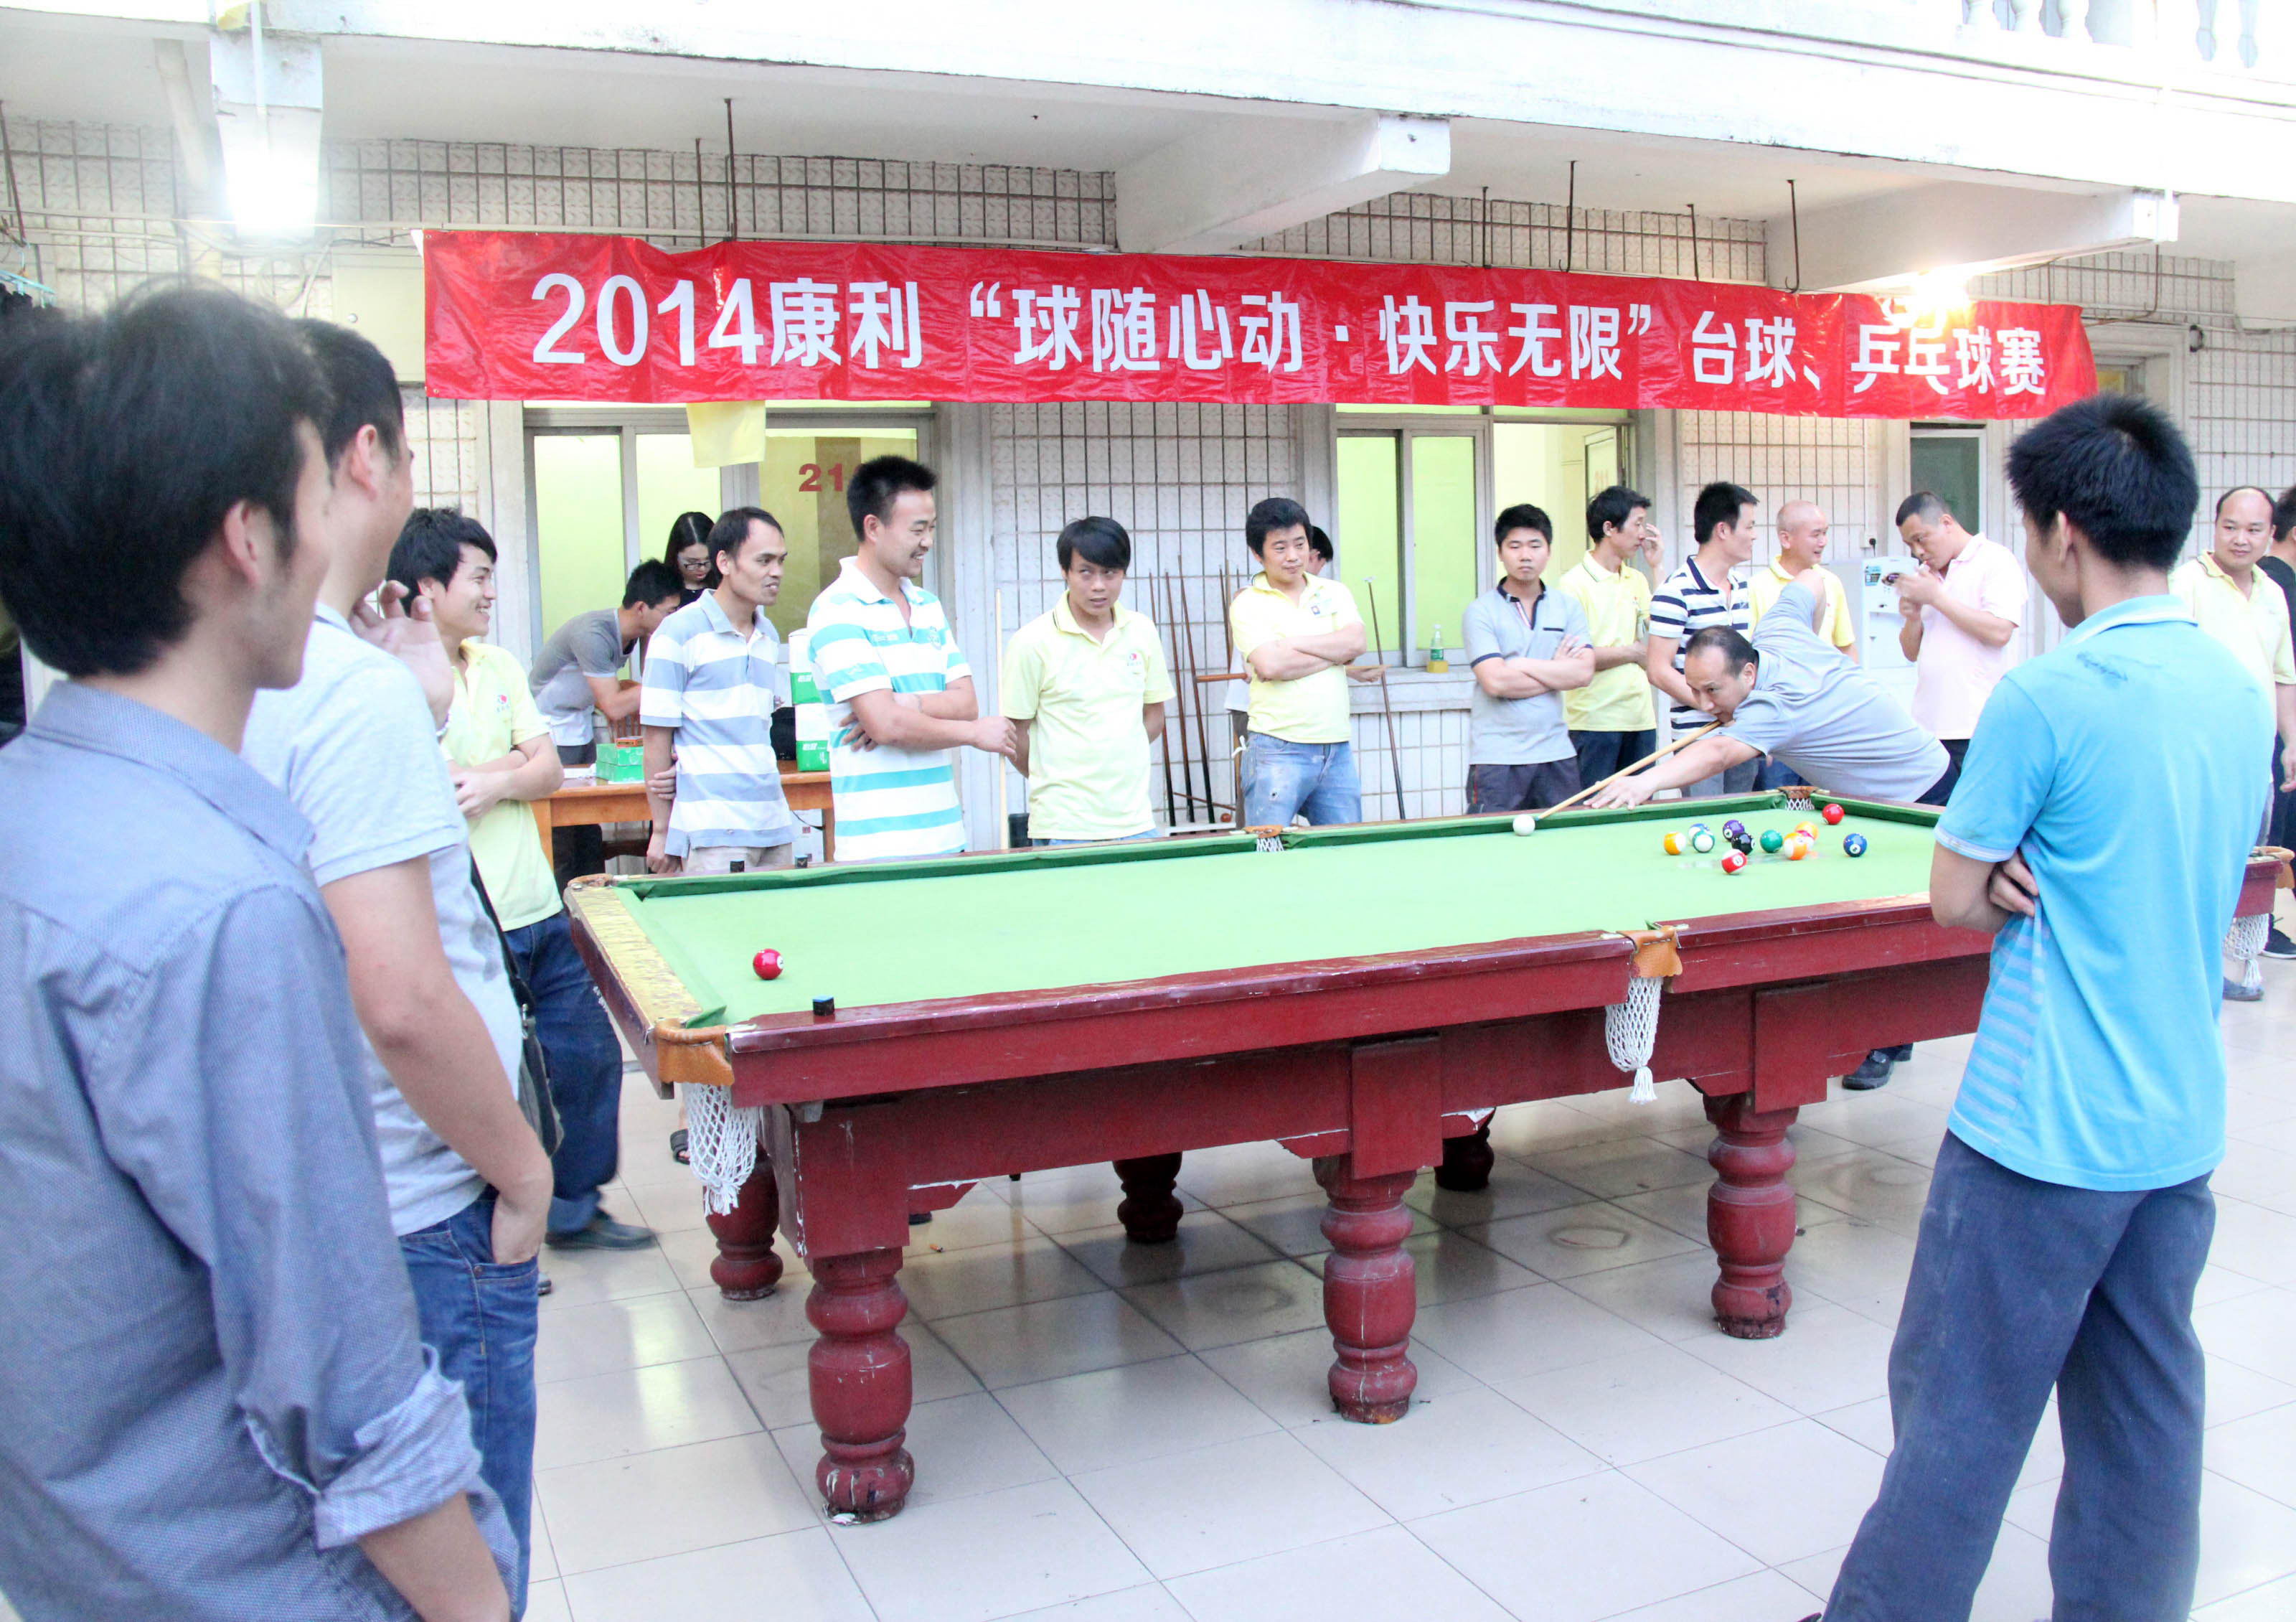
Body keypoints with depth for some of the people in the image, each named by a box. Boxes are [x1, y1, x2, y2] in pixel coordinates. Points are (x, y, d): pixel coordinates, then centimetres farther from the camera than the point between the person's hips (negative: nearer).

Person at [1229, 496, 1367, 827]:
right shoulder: (1247, 603, 0)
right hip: (1277, 751, -4)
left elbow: (1356, 642, -4)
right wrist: (1335, 653, -6)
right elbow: (1270, 665, -15)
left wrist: (1292, 643, -8)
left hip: (1337, 748, 5)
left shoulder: (1334, 592, 13)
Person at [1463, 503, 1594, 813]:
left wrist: (1523, 665, -8)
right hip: (1497, 758, -4)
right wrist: (1557, 672, -3)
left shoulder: (1568, 607, 10)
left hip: (1556, 753, 4)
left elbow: (1584, 673, -2)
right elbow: (1495, 682, -13)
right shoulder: (1480, 611, -2)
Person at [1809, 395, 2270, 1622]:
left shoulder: (2045, 696, -18)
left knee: (1960, 1404, 5)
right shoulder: (2242, 691, 5)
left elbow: (1953, 899, -11)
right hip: (2182, 1120, 8)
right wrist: (2049, 881, 0)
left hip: (2043, 1127, -8)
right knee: (2147, 1409, 17)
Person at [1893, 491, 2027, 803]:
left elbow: (1999, 633, -15)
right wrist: (1912, 617, 1)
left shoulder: (1996, 561, -2)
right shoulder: (1928, 575, 20)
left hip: (1979, 727, -7)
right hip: (1930, 728, 7)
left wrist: (1936, 597, -10)